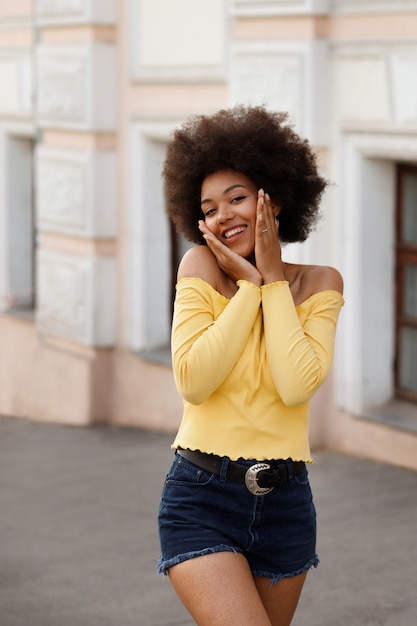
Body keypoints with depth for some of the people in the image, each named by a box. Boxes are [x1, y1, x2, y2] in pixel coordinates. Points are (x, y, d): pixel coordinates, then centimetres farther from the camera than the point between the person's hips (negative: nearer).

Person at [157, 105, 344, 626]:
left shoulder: (321, 284, 2)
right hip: (202, 500, -3)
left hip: (285, 502, 3)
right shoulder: (200, 267, -3)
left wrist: (274, 278, -9)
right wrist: (248, 284, -12)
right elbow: (193, 382, -16)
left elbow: (297, 385, -15)